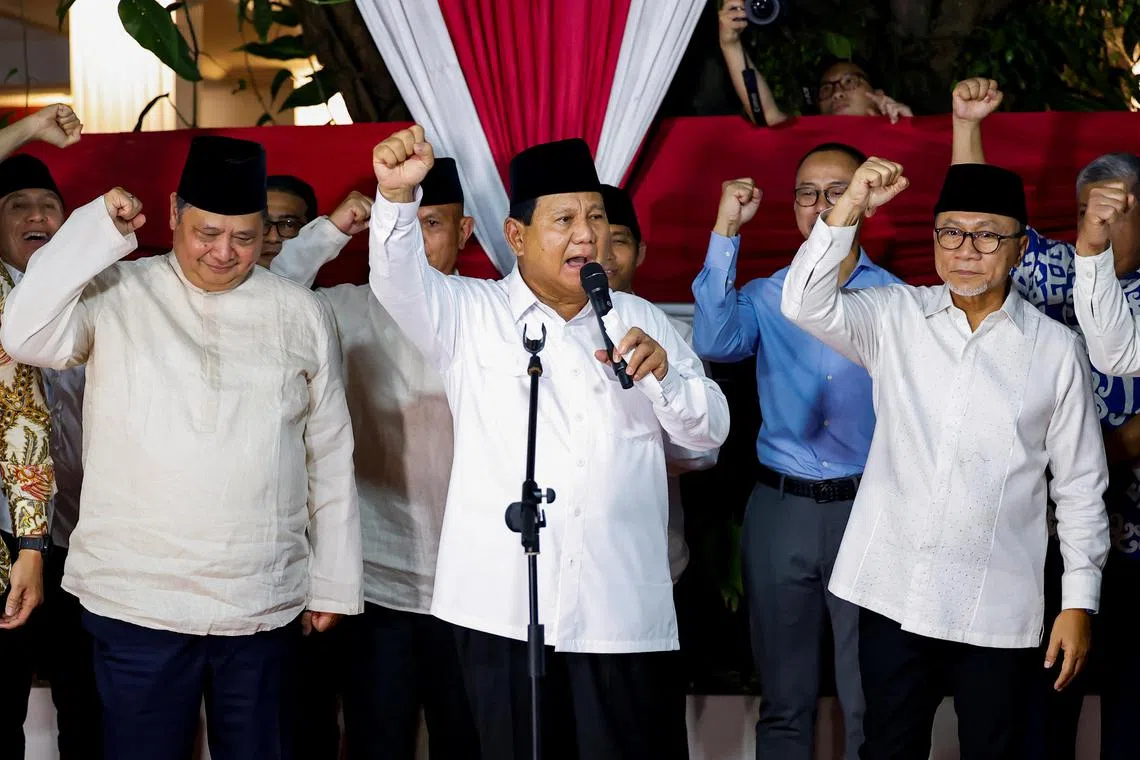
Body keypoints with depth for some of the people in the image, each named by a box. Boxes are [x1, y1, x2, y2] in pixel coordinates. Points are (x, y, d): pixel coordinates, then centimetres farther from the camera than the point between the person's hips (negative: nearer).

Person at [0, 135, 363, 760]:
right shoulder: (115, 294, 1)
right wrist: (95, 231, -15)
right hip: (136, 603, -2)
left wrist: (333, 585, 9)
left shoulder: (302, 316, 7)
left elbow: (331, 459, 10)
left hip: (264, 607, 2)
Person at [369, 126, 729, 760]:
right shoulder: (470, 315, 8)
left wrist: (663, 375, -7)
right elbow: (399, 280, -11)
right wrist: (398, 195, -30)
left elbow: (708, 432, 14)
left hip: (620, 607, 2)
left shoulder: (641, 322, 16)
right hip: (502, 605, -2)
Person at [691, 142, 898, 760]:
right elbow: (715, 342, -13)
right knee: (784, 703, 10)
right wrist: (726, 233, -13)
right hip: (780, 507, 1)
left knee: (871, 703, 3)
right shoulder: (766, 297, 8)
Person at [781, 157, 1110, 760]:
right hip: (893, 592, 1)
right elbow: (806, 305, -9)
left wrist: (1080, 600, 1)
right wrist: (850, 207, -18)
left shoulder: (1056, 349, 0)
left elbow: (1080, 484, 3)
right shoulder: (896, 318, 5)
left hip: (998, 611, -1)